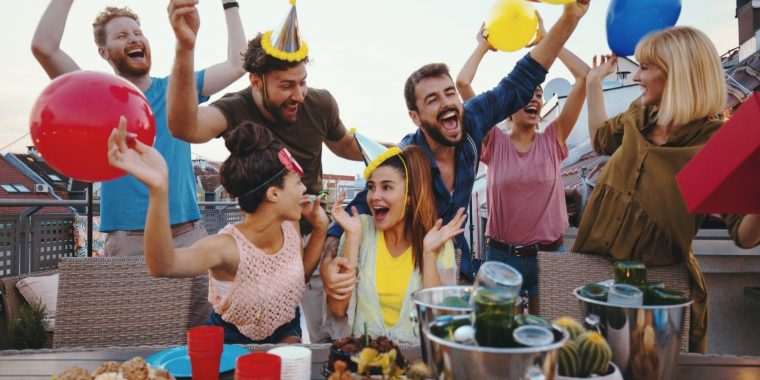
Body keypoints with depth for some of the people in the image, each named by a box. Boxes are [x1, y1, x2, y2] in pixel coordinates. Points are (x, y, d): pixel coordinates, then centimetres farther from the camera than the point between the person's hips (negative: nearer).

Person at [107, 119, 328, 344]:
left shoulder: (289, 225, -13)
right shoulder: (229, 246, -32)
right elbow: (162, 265, -52)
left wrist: (320, 229, -9)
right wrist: (158, 189, -67)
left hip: (285, 331, 3)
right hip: (231, 340, -3)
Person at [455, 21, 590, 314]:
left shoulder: (553, 139, 1)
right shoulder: (494, 142, -3)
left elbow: (585, 77, -5)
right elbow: (462, 83, -12)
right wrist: (483, 46, 2)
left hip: (550, 254, 1)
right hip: (502, 254, -1)